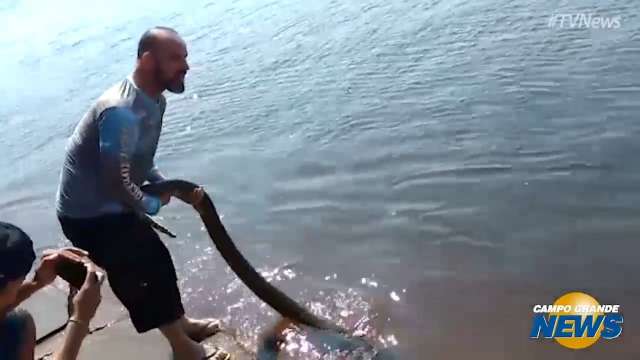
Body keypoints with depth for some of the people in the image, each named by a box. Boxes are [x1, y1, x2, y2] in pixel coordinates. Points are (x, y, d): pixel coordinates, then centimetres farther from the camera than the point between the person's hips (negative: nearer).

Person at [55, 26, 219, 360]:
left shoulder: (153, 99, -1)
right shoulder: (121, 111, -31)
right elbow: (118, 184, -31)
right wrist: (154, 204, -12)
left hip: (111, 204, 9)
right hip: (89, 213, -9)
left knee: (156, 259, 20)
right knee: (143, 273, 1)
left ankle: (181, 324, 41)